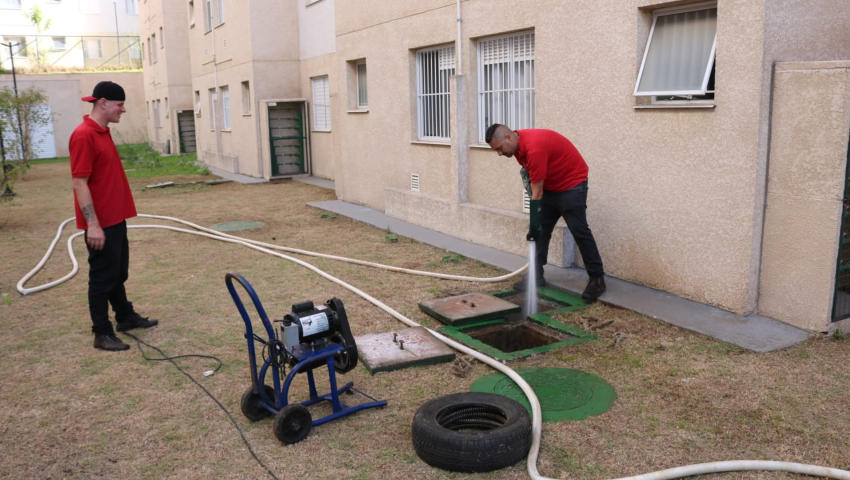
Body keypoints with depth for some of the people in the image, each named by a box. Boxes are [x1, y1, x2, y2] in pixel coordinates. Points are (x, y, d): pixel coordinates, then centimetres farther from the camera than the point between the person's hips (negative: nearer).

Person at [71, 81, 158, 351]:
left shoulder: (103, 133, 12)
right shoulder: (84, 136, -18)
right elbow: (79, 182, -22)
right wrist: (93, 224, -25)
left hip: (116, 219, 9)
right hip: (101, 224, -9)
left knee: (119, 273, 20)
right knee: (102, 277, 0)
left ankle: (125, 317, 34)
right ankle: (102, 333, 10)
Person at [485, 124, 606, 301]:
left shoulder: (534, 147, -32)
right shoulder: (518, 143, -4)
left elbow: (537, 193, -27)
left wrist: (534, 224, -22)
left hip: (572, 184, -9)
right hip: (549, 186, 9)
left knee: (579, 231, -9)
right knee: (541, 230, 5)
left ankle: (597, 278, -1)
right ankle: (536, 275, 11)